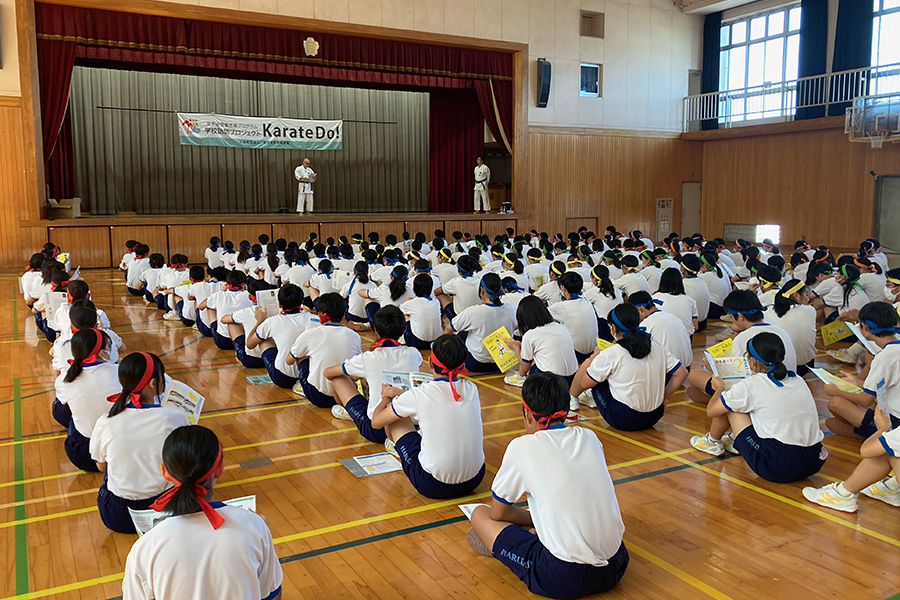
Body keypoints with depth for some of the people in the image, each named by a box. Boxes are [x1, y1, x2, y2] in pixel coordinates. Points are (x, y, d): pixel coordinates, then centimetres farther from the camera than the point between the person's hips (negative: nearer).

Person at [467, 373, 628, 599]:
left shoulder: (522, 447, -8)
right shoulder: (589, 437, 7)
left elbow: (498, 513, 5)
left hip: (564, 579, -6)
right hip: (615, 568, 6)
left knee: (480, 515, 8)